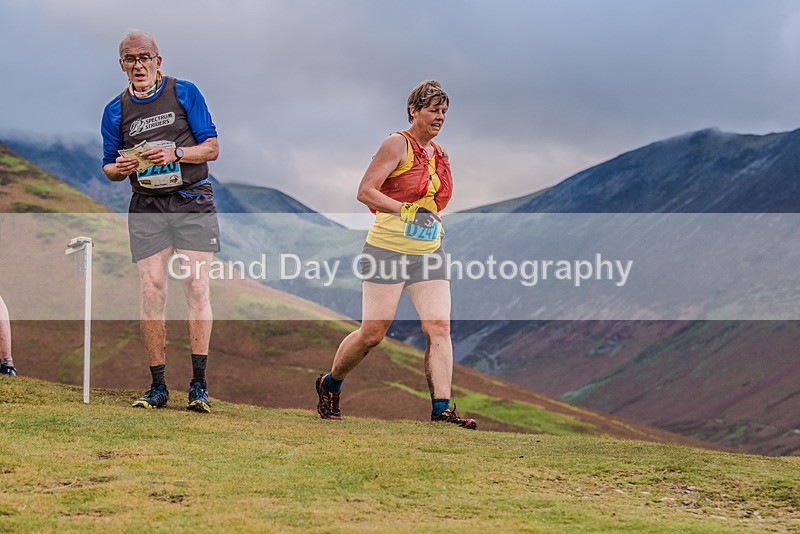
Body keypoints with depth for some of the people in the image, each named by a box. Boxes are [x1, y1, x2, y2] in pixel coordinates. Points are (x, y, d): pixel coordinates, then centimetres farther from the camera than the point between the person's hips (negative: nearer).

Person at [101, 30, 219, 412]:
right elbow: (108, 168, 16)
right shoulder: (116, 110, 11)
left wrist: (175, 154, -15)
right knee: (151, 292, -6)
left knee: (196, 287, -10)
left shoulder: (185, 93, 4)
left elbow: (212, 148, 2)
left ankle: (199, 385, -8)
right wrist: (120, 168, -8)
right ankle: (158, 387, 0)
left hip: (192, 202, -2)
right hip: (146, 208, 2)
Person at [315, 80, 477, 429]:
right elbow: (365, 192, -13)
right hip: (388, 251, -6)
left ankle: (442, 408, -9)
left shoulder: (439, 154, 15)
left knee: (439, 327, -8)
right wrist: (407, 210, -20)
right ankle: (330, 384, 21)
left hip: (428, 254, 7)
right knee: (372, 333, -3)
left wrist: (434, 221, 16)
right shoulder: (398, 144, -7)